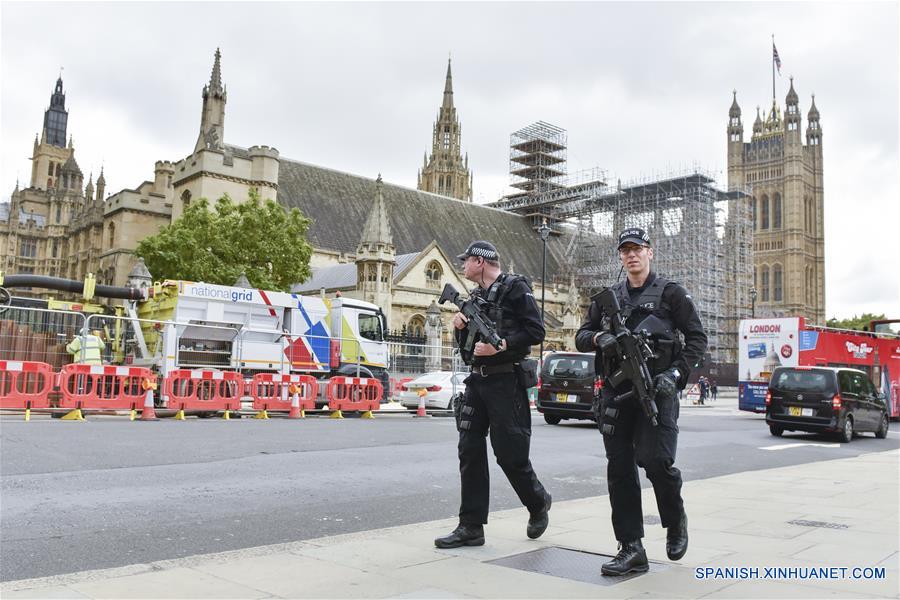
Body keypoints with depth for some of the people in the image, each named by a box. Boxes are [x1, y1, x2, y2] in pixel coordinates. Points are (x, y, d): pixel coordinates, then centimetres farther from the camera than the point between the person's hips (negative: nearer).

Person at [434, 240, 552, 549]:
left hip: (506, 381, -7)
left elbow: (536, 331, -13)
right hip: (477, 381, 7)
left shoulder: (515, 288, -5)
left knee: (509, 453, -2)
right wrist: (461, 326, 2)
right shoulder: (475, 296, 17)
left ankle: (538, 503, 25)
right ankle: (471, 526, 7)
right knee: (470, 451, 2)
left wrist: (500, 345, -21)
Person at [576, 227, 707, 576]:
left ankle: (676, 524, 17)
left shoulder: (670, 293, 5)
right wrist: (598, 337, -8)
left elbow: (697, 338, 2)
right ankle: (631, 549, 9)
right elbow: (581, 336, 16)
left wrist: (676, 373, -12)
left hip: (656, 391, -4)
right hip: (615, 393, 4)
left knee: (656, 461, -14)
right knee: (619, 469, 1)